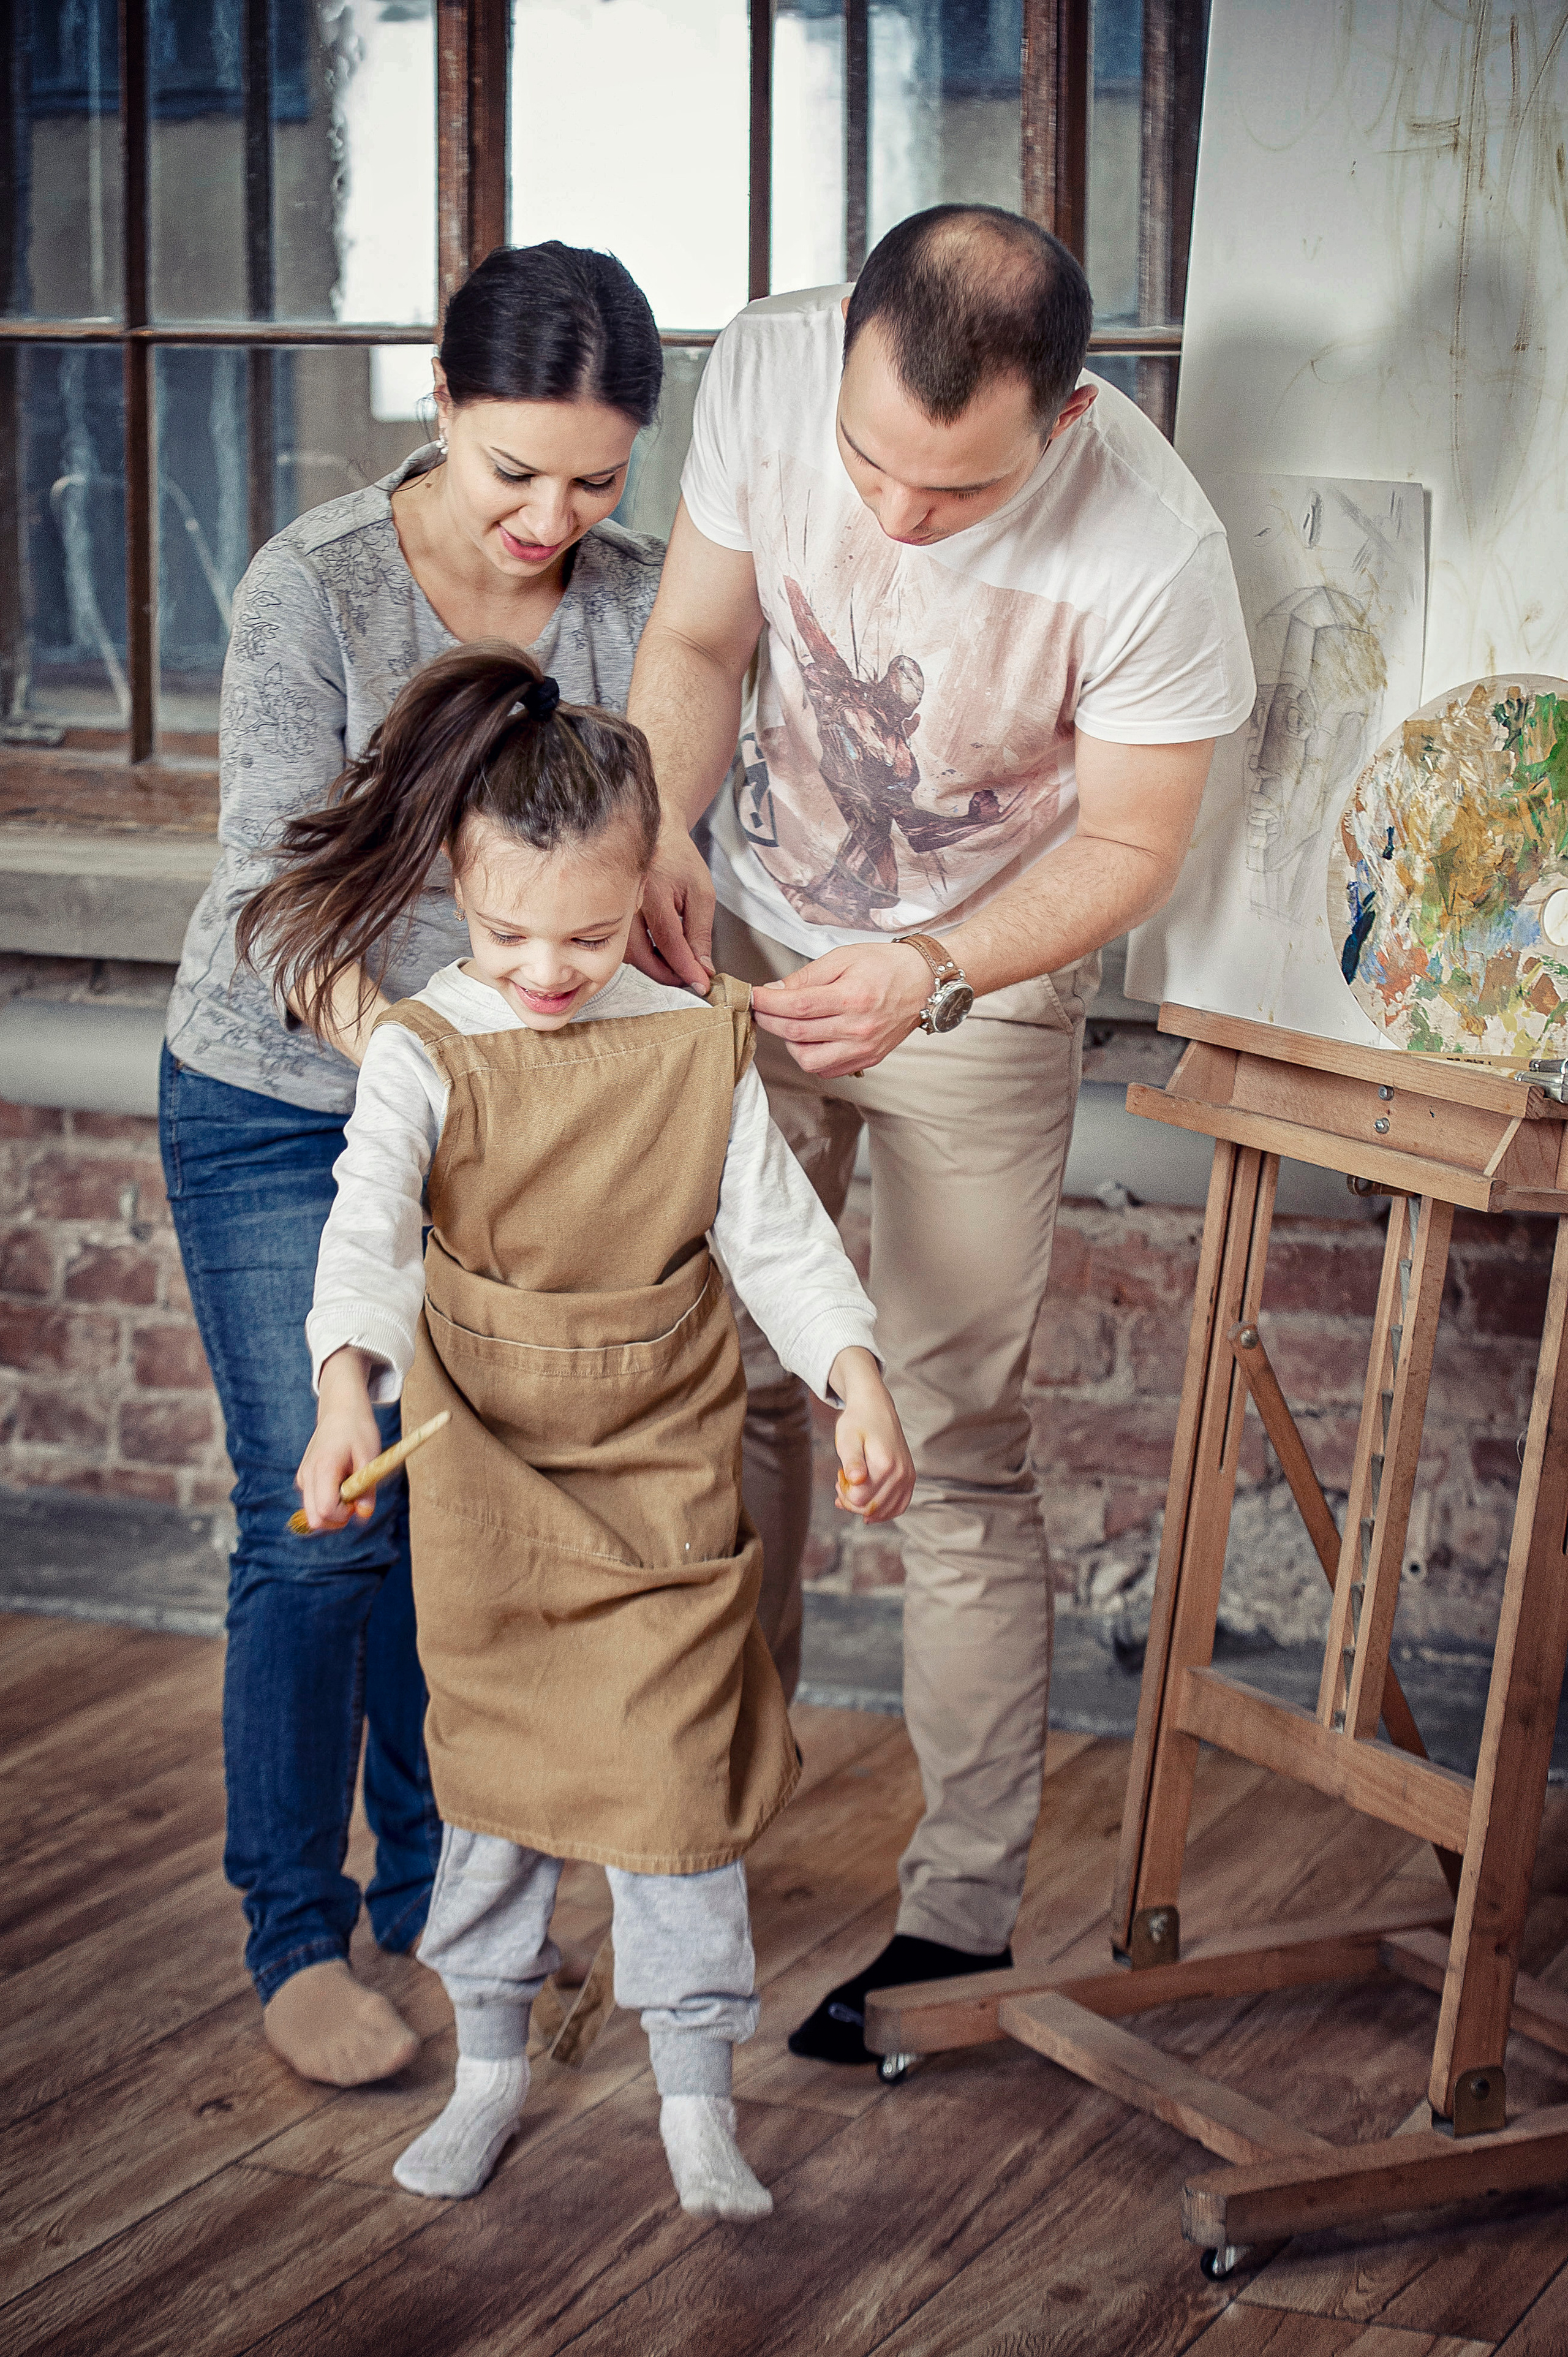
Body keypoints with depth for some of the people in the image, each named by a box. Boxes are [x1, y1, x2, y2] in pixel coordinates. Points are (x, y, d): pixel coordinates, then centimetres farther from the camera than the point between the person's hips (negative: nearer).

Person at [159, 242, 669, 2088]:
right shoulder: (314, 587, -18)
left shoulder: (631, 602, -6)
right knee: (319, 1522, -3)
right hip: (283, 1106, -4)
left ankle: (436, 1883, 28)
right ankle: (295, 1936, 11)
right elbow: (280, 891, -22)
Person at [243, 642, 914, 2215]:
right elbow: (366, 1226, -26)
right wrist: (346, 1386, -43)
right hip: (482, 1477, 0)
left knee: (677, 1777, 0)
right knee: (491, 1774, 12)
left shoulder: (696, 1049, -6)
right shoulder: (423, 1054, -12)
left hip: (662, 1474, 0)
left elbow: (777, 1231, -4)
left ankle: (695, 2098, 12)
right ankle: (489, 2065, 29)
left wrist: (855, 1378, -18)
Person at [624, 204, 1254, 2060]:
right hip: (752, 939, 4)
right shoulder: (766, 372, -21)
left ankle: (967, 1912, 9)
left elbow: (1127, 844, -17)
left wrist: (931, 971, -32)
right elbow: (697, 637, -6)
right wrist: (660, 823, -25)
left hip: (981, 993, -3)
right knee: (734, 1382, 9)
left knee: (955, 1452, -2)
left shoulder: (1154, 553, -30)